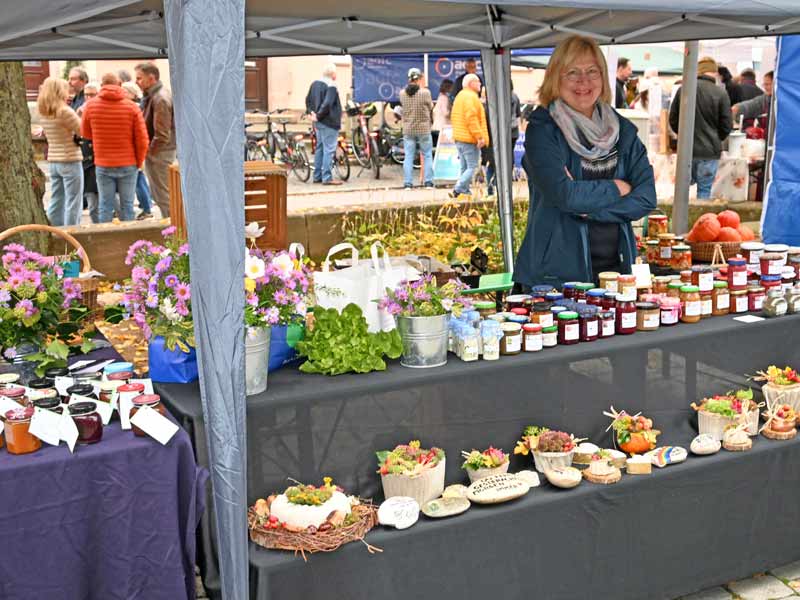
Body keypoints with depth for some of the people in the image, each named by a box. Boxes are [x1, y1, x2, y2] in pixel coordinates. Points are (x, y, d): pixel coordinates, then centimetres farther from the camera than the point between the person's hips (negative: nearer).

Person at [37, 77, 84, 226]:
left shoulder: (44, 113, 7)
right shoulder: (65, 111, -15)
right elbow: (83, 131, -11)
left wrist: (77, 114, 9)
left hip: (53, 161, 7)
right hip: (70, 161, -7)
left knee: (56, 201, 12)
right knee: (73, 202, -1)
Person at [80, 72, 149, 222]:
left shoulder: (90, 106, -2)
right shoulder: (132, 107, -6)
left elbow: (85, 134, 12)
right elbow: (142, 140, -6)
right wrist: (138, 162, 9)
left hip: (103, 165, 1)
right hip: (128, 165, -1)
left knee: (105, 206, 6)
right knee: (127, 206, 5)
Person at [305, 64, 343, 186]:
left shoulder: (315, 84, 11)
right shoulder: (331, 86, -17)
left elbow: (308, 100, 18)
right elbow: (327, 104, -26)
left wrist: (311, 112, 10)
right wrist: (318, 116, -17)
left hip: (319, 122, 9)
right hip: (329, 123, -9)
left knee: (320, 148, 15)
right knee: (329, 149, -7)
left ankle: (317, 176, 19)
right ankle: (327, 178, -8)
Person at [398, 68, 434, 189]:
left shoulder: (402, 93, -3)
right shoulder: (425, 92, -12)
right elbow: (430, 107, 1)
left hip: (408, 130, 3)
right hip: (423, 129, -3)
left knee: (408, 157, 6)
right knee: (427, 156, 9)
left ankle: (408, 183, 4)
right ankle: (428, 182, 8)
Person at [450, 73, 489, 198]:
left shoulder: (459, 96, 19)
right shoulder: (471, 97, -13)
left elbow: (454, 117, 22)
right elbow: (471, 118, -22)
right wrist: (480, 136, -21)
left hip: (459, 138, 10)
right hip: (470, 139, -10)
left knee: (464, 168, 12)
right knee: (472, 167, -8)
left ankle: (465, 191, 13)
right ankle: (458, 190, -17)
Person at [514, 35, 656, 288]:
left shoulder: (622, 130, 8)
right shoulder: (542, 129, -6)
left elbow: (646, 198, -1)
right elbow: (563, 194, -19)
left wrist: (589, 206, -13)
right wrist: (616, 188, -5)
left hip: (617, 266, 4)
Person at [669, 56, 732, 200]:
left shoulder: (684, 89, -3)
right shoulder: (721, 94, -10)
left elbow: (673, 119, 4)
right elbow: (726, 125, -5)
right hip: (709, 151, -3)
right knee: (704, 190, 5)